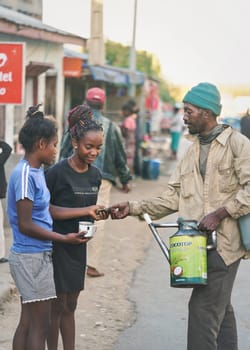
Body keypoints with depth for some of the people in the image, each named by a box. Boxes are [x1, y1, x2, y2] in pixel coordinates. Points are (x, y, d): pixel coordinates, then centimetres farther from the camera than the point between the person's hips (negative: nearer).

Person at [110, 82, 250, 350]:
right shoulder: (192, 151, 17)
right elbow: (172, 197, 13)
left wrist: (219, 213, -19)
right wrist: (133, 208, 3)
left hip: (224, 241, -8)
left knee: (203, 308, -13)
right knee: (220, 310, 15)